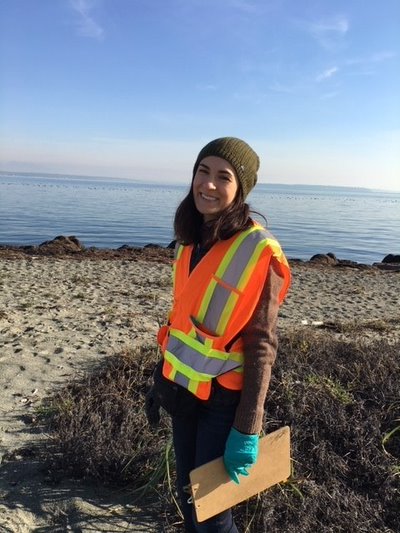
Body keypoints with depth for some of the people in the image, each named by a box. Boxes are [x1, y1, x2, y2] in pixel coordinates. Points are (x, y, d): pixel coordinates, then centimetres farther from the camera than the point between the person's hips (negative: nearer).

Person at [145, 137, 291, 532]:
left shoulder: (258, 251, -19)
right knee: (186, 494, 21)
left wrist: (247, 430, -17)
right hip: (183, 390, 6)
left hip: (223, 399, -6)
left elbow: (262, 346, -17)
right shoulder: (191, 240, 1)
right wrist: (161, 379, 14)